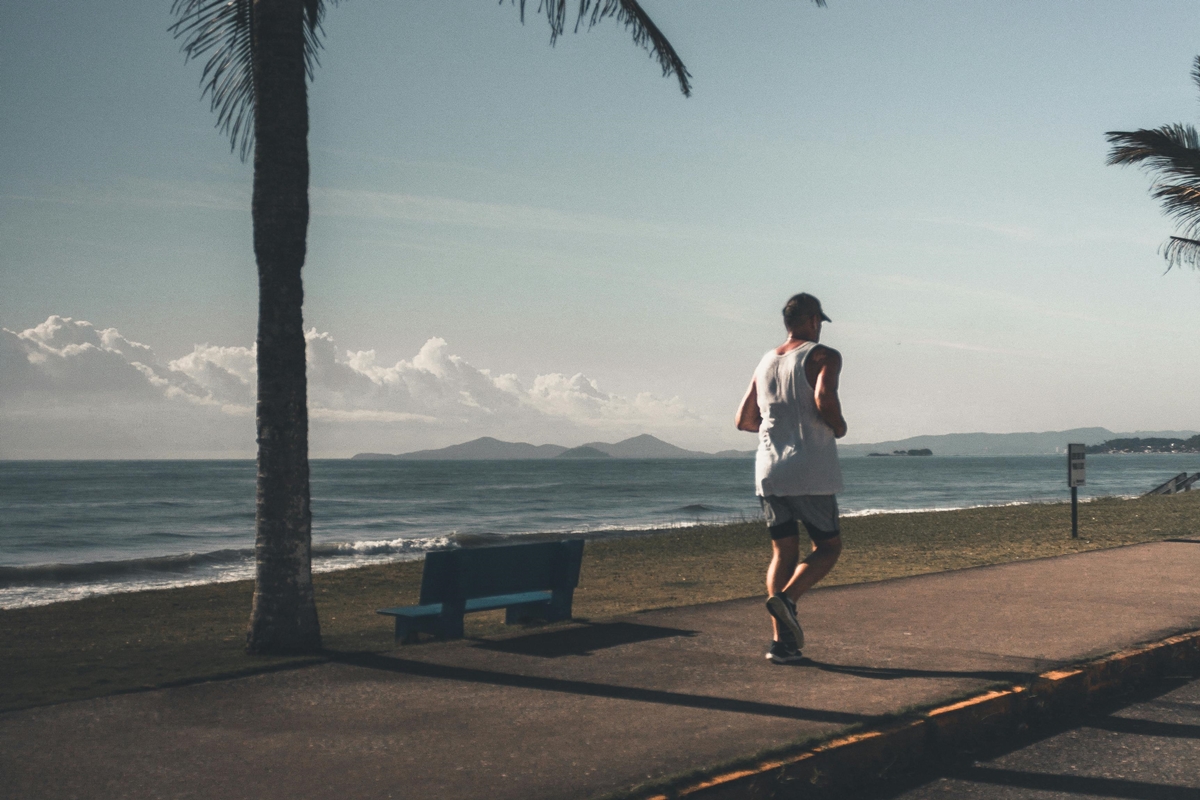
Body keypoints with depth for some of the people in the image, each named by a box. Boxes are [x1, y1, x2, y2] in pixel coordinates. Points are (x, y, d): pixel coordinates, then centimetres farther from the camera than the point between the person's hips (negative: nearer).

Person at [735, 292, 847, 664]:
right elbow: (824, 399, -22)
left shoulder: (765, 363, 16)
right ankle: (786, 598, -17)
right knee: (828, 546, 9)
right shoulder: (823, 357, -3)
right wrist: (839, 427, -3)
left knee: (783, 553, 10)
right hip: (810, 474, -6)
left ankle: (782, 641, 2)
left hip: (768, 473, 6)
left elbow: (744, 420, 19)